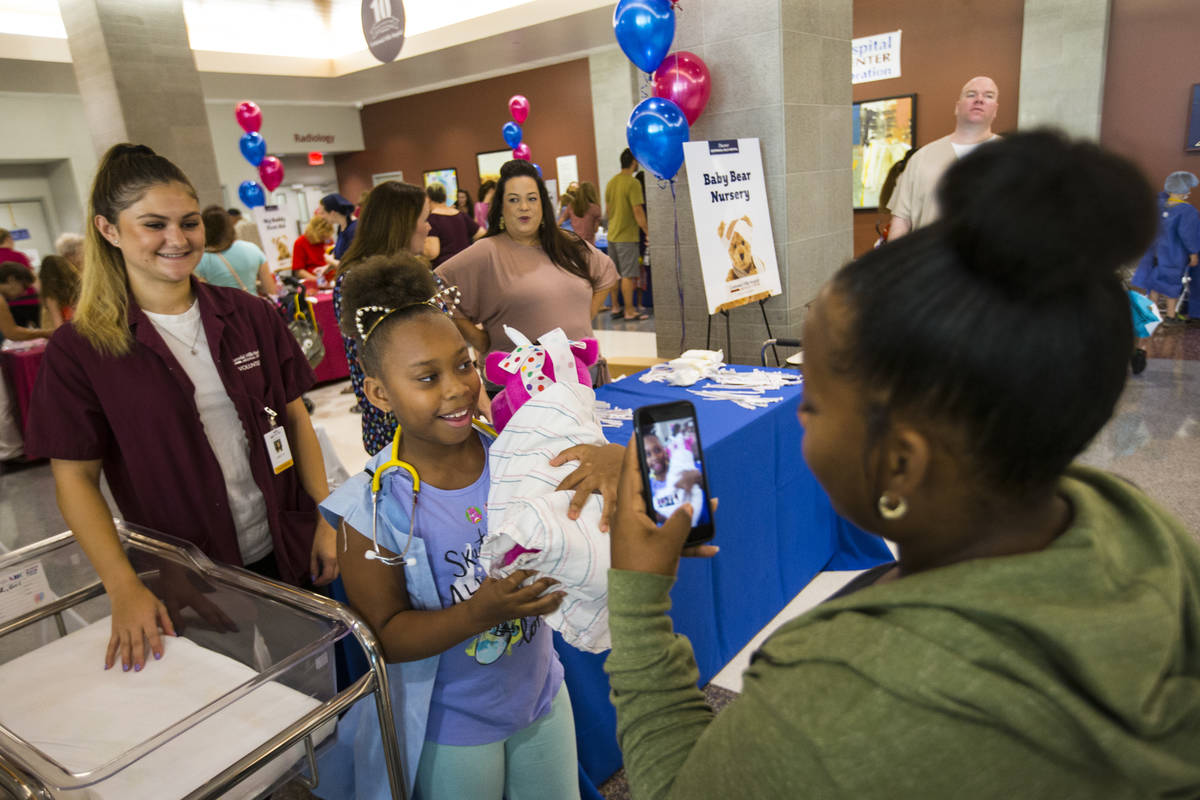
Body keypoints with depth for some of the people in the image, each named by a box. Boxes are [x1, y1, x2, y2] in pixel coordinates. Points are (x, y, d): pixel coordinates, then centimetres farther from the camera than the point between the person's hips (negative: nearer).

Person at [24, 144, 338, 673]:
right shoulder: (79, 351, -7)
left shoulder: (250, 317, -1)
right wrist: (124, 588, -16)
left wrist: (327, 519, -5)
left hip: (289, 553, 2)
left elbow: (295, 419, 2)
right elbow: (75, 477, -6)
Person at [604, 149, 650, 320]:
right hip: (627, 236, -8)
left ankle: (615, 308, 17)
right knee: (628, 274, -4)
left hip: (612, 235, 8)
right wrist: (648, 233, -11)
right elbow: (638, 212, -17)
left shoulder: (611, 182, 9)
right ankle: (629, 311, -2)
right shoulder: (633, 183, -14)